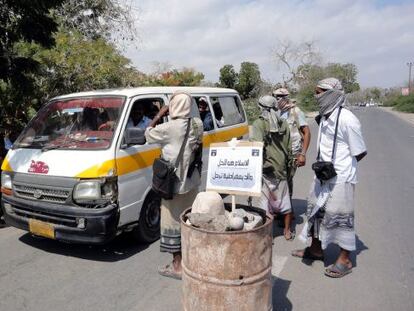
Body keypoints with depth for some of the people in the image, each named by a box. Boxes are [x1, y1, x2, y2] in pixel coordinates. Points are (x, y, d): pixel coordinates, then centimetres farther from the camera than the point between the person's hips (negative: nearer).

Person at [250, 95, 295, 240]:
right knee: (284, 201, 16)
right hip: (281, 168, 4)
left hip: (266, 169, -4)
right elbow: (289, 148, 10)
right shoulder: (283, 124, 6)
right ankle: (287, 231, 28)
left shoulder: (259, 124, -7)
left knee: (265, 201, 3)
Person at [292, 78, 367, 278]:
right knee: (316, 211, 18)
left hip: (341, 179, -8)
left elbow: (360, 153, -11)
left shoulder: (346, 119, -19)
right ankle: (316, 249, 37)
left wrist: (338, 167, -6)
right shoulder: (323, 117, 6)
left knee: (340, 217, 3)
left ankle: (345, 260, 21)